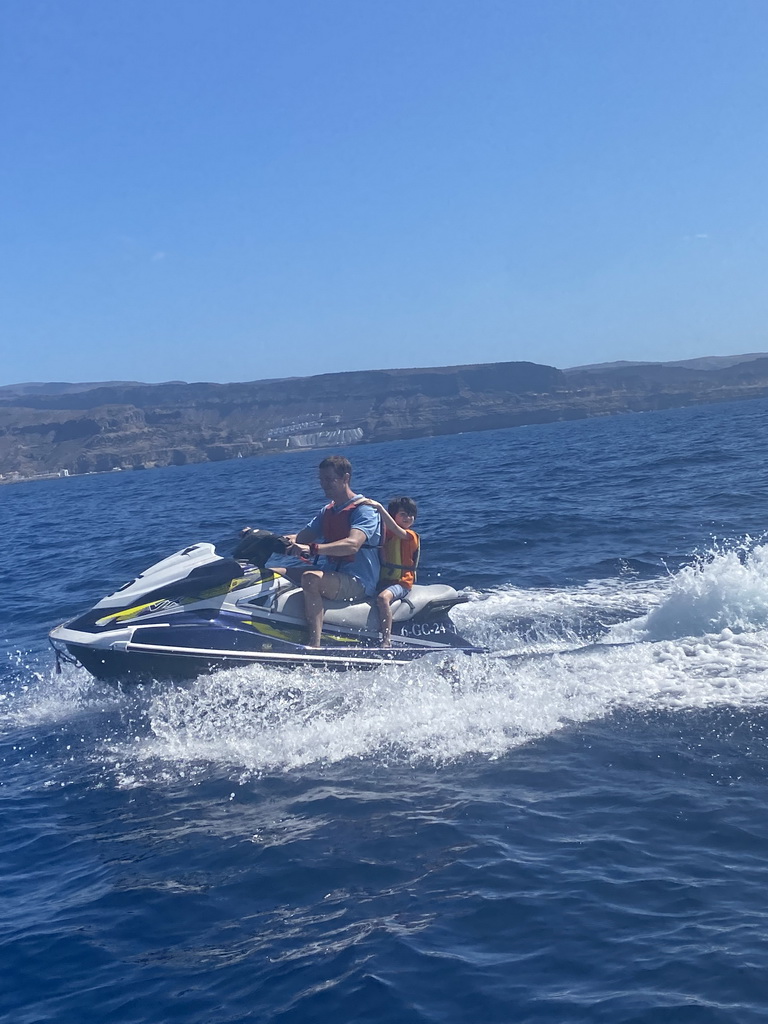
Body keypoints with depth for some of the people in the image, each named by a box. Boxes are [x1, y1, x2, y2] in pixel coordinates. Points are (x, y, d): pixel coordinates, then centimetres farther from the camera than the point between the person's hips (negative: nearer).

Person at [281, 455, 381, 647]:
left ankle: (314, 645, -40)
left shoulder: (364, 510, -10)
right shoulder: (327, 511, 17)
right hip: (330, 572, 9)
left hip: (358, 582, -9)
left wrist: (312, 549, -41)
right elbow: (302, 537, 14)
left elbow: (353, 544, -29)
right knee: (274, 574, -1)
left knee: (310, 578, -36)